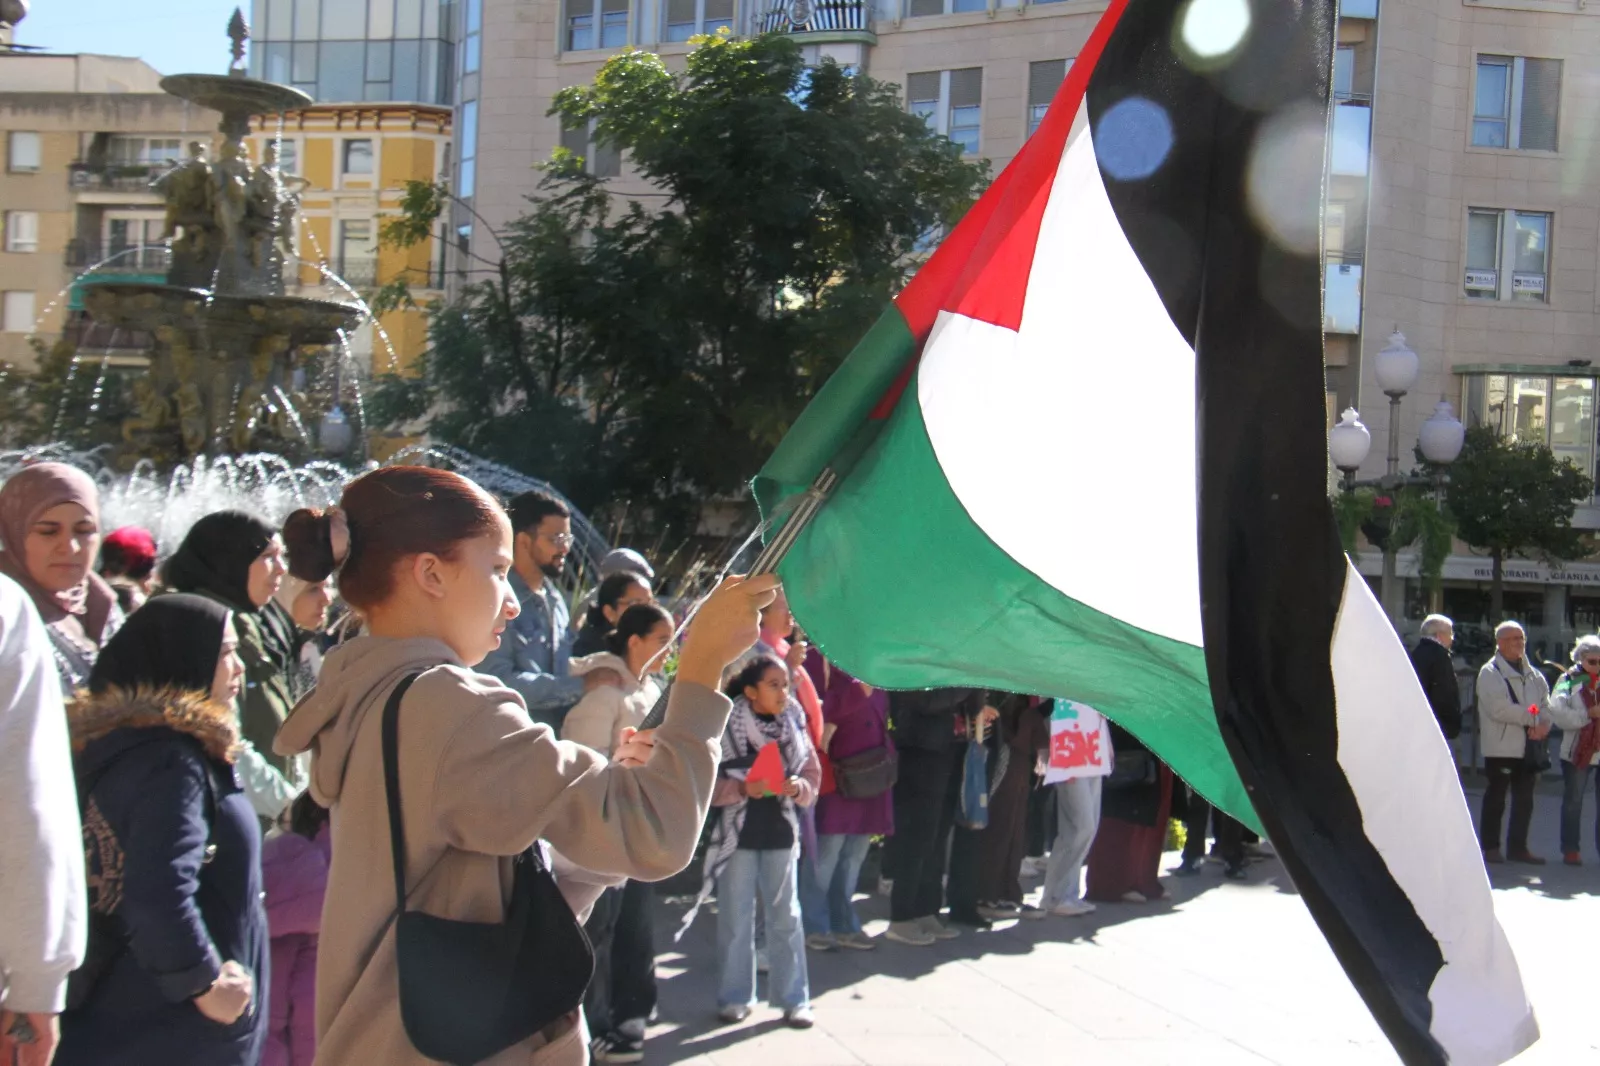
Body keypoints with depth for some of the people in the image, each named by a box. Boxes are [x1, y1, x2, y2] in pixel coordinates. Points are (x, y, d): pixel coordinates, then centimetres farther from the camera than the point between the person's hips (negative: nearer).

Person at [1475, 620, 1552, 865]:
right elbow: (1499, 708, -17)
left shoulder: (1532, 674, 16)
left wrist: (1544, 725, -9)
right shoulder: (1490, 672, -6)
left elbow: (1546, 703, 11)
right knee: (1496, 797, 0)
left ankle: (1517, 847, 19)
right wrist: (1531, 717, -15)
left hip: (1529, 744, 6)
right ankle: (1490, 847, 8)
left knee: (1524, 798, 10)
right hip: (1501, 745, -6)